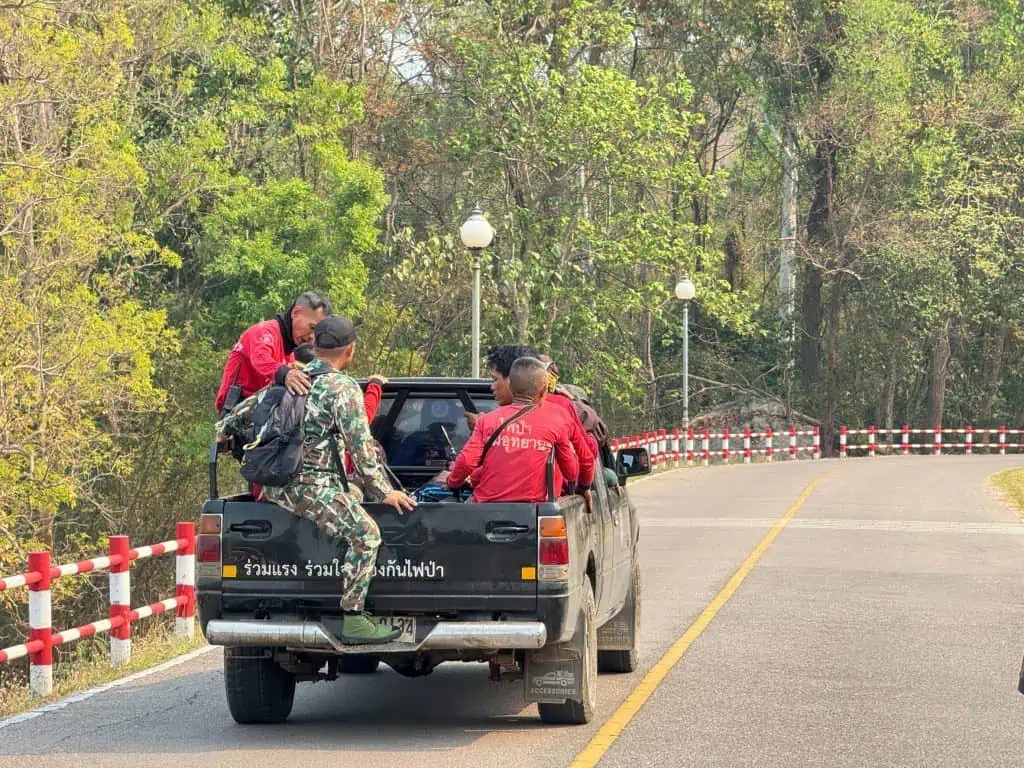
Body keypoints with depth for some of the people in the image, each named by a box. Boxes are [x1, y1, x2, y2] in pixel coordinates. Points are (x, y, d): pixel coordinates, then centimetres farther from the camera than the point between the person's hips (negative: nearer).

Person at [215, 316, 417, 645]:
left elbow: (246, 410, 28)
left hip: (275, 486, 9)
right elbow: (361, 446, -9)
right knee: (365, 534, -13)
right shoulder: (343, 388, -6)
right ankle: (351, 618, -22)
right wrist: (385, 491, -3)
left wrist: (224, 430, 48)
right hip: (311, 484, -9)